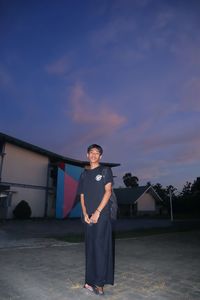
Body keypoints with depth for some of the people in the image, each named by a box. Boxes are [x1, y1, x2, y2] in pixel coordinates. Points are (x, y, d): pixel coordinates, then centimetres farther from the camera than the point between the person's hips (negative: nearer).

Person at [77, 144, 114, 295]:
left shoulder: (105, 170, 1)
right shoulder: (84, 174, 14)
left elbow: (108, 191, -7)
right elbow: (82, 196, 11)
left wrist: (97, 212, -14)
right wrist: (85, 213, -3)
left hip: (102, 215, -4)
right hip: (89, 217, 4)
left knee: (100, 247, -5)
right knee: (90, 248, 9)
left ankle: (100, 282, 4)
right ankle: (91, 280, 19)